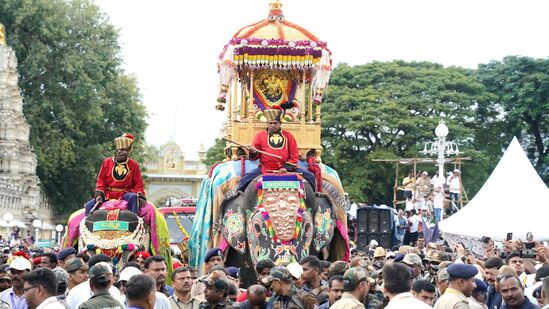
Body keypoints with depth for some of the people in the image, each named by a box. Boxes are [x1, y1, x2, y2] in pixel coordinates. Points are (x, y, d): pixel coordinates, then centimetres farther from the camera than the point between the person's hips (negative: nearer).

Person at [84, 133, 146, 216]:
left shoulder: (133, 165, 4)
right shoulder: (107, 162, 7)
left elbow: (138, 184, 5)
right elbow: (101, 181, 10)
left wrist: (140, 196, -13)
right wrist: (99, 194, -6)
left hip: (125, 195, -2)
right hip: (107, 195, 2)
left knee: (133, 197, -36)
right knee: (89, 205, -14)